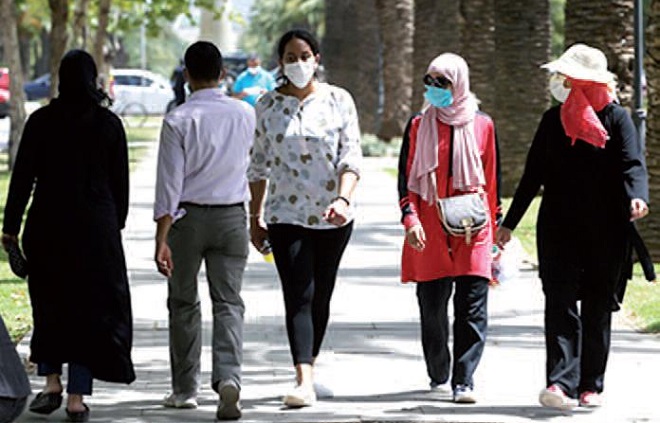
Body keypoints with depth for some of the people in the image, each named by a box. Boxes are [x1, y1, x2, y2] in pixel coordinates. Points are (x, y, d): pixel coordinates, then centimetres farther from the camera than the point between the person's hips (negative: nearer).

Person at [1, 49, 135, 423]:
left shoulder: (41, 121, -3)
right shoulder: (109, 124, -2)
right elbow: (120, 181, 2)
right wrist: (117, 223, 15)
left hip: (47, 224, 0)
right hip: (97, 225, 0)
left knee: (50, 303, 16)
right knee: (90, 306, 5)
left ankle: (52, 383, 8)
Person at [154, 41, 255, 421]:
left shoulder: (178, 120, -11)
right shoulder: (245, 114, -2)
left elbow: (170, 184, -13)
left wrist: (162, 239, -12)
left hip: (188, 216, -2)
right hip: (232, 216, 2)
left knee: (184, 302, 13)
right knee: (228, 301, 2)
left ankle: (185, 388, 20)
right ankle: (229, 375, -21)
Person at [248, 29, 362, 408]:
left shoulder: (338, 100, 0)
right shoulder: (268, 106, 3)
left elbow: (352, 156, -5)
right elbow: (259, 164, 9)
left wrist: (344, 198, -21)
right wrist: (255, 216, 9)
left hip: (333, 217, 1)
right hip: (286, 215, -1)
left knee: (321, 297, 11)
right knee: (299, 296, -12)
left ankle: (310, 368, 27)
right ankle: (304, 382, -21)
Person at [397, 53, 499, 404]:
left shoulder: (482, 126, 6)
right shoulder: (419, 126, 7)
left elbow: (492, 180, 13)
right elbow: (407, 178, 6)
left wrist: (495, 227, 13)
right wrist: (410, 219, -8)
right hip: (430, 233, 1)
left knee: (472, 308, -8)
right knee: (432, 308, 6)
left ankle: (464, 381, -8)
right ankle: (438, 376, 19)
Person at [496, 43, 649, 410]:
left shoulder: (616, 119, 0)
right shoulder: (554, 119, 9)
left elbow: (632, 165, -13)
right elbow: (533, 174, 14)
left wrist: (637, 197, -35)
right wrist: (509, 224, 14)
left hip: (605, 232, -2)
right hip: (559, 230, 2)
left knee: (598, 309, 6)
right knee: (560, 303, -12)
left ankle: (590, 386, 14)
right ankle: (561, 383, -21)